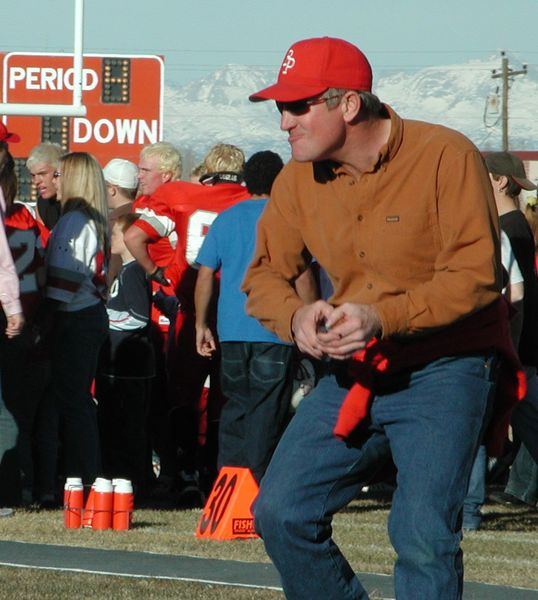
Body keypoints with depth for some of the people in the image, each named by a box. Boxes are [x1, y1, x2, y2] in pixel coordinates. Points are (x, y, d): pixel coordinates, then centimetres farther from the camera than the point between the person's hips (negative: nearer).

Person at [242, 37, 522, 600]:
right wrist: (297, 316, -16)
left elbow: (476, 274, -19)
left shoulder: (445, 156, -15)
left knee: (422, 536, -18)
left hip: (444, 369, -6)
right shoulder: (299, 179, 1)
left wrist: (383, 317, -30)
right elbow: (265, 274, 8)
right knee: (280, 514, -1)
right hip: (353, 374, 6)